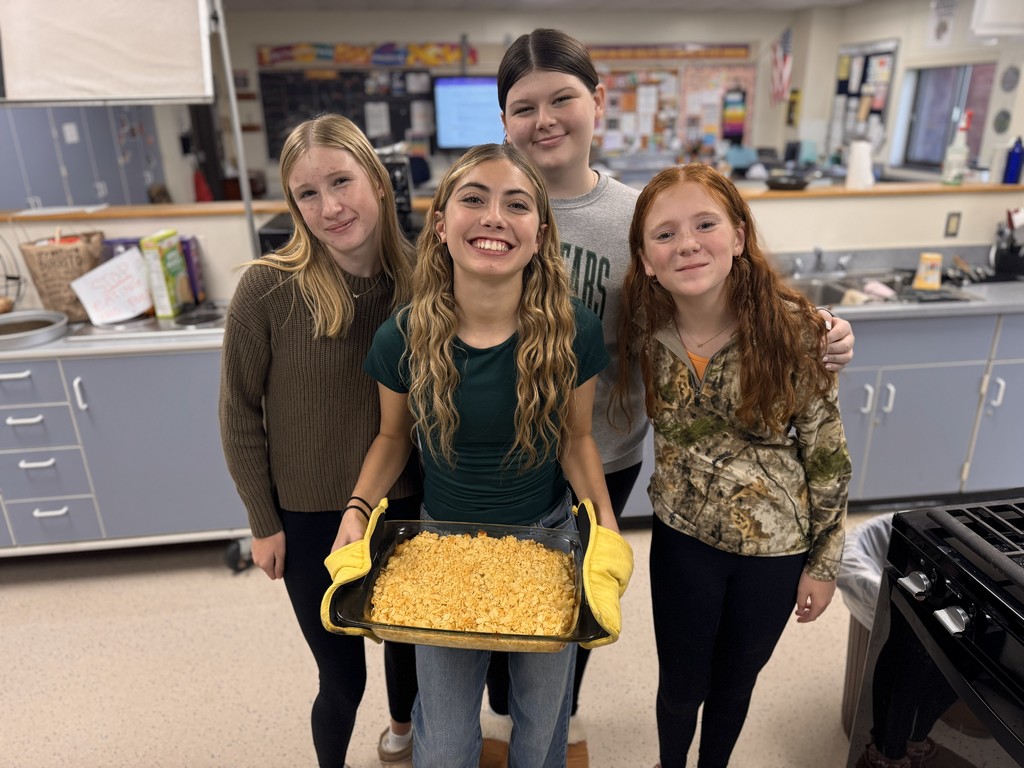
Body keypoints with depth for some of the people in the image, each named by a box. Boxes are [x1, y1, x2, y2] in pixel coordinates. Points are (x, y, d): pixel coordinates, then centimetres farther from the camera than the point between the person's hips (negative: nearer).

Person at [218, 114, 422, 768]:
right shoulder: (269, 288, -19)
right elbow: (240, 413, -9)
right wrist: (264, 524, -4)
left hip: (404, 505, 3)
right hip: (308, 517, -2)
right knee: (342, 677, 12)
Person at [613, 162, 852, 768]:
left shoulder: (795, 330, -20)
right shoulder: (642, 331, -14)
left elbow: (827, 453, -9)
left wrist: (825, 562, -3)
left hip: (777, 546, 0)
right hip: (683, 538, 1)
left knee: (735, 681, 23)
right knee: (681, 684, 18)